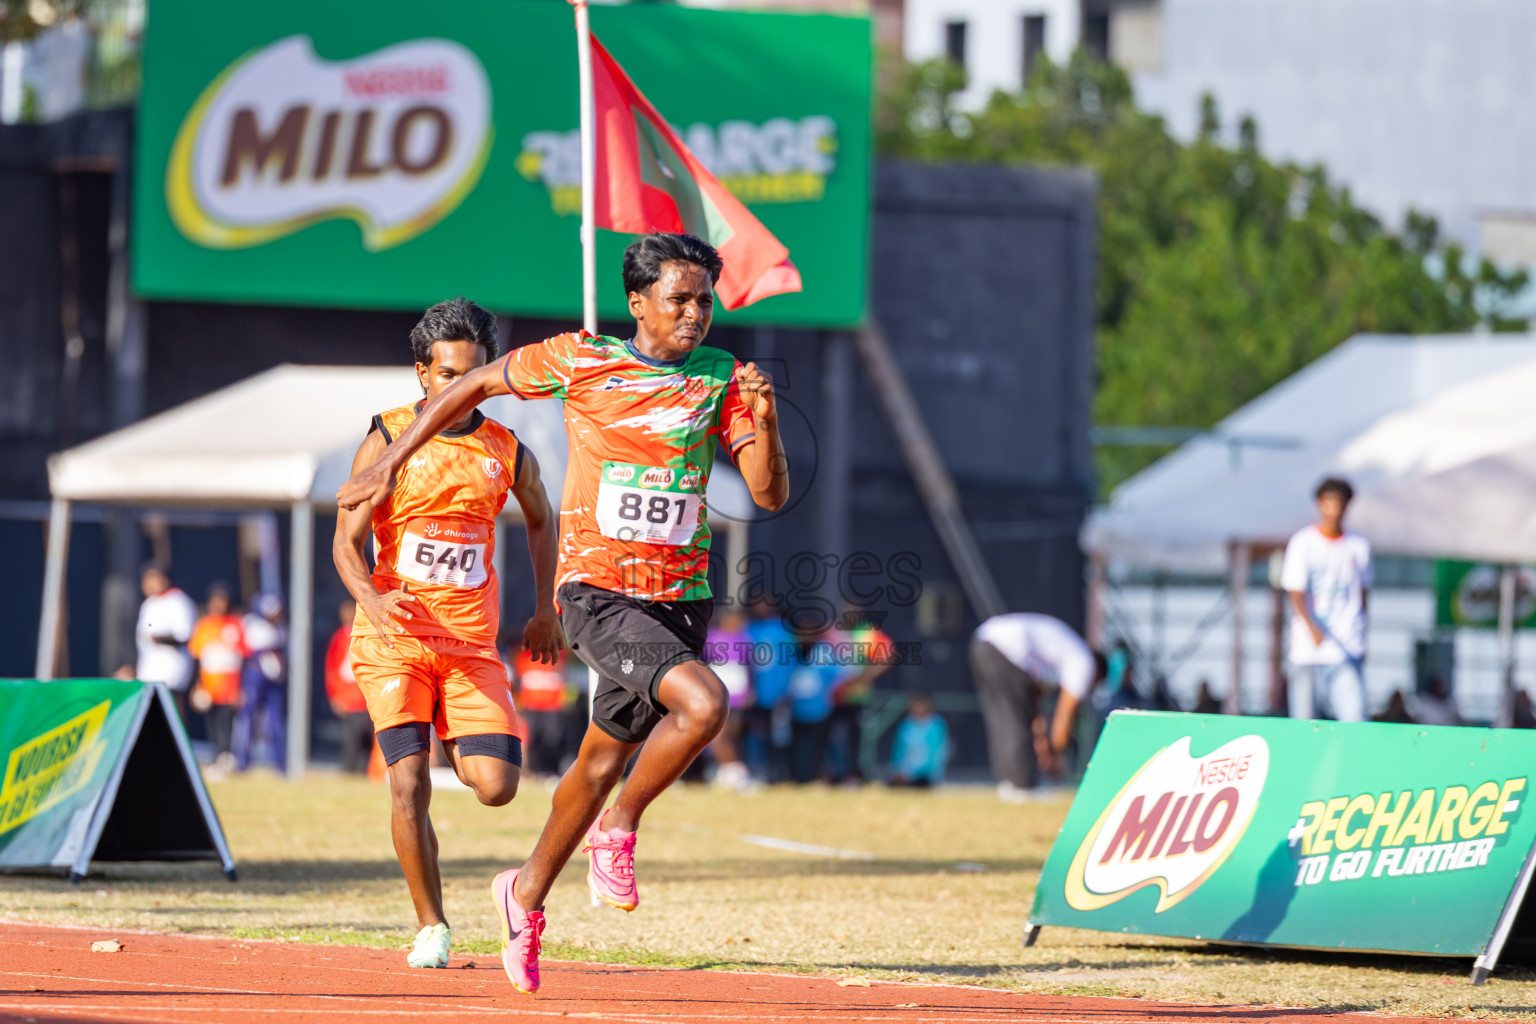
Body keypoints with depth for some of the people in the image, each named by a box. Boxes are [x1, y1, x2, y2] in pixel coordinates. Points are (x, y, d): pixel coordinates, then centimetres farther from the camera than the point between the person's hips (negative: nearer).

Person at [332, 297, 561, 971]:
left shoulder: (507, 453, 6)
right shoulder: (388, 440, -3)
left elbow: (540, 520, 26)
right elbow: (347, 541, -6)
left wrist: (544, 610, 23)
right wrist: (371, 598, -25)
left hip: (472, 643, 2)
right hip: (394, 638, -2)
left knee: (496, 786, -10)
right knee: (409, 783, -14)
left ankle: (457, 745, 27)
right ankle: (431, 927, 3)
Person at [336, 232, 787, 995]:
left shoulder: (723, 379, 3)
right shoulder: (579, 362, -4)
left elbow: (770, 495, -2)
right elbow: (477, 384, 10)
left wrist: (763, 422, -20)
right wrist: (389, 465, 11)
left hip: (680, 601, 4)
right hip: (598, 592, -4)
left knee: (603, 761, 14)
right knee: (704, 703, -27)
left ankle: (527, 892, 36)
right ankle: (617, 829, -4)